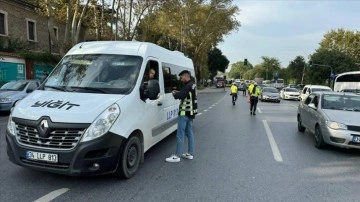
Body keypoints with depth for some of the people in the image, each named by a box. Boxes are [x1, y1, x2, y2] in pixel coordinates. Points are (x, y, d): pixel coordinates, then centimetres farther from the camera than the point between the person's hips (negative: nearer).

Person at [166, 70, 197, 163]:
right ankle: (190, 153, 21)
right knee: (189, 132, 14)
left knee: (180, 134, -6)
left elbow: (180, 96, -27)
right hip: (190, 112, 10)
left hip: (185, 112, -10)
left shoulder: (188, 86, -18)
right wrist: (178, 92, 5)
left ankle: (177, 155, -1)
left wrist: (174, 94, -7)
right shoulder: (192, 85, 13)